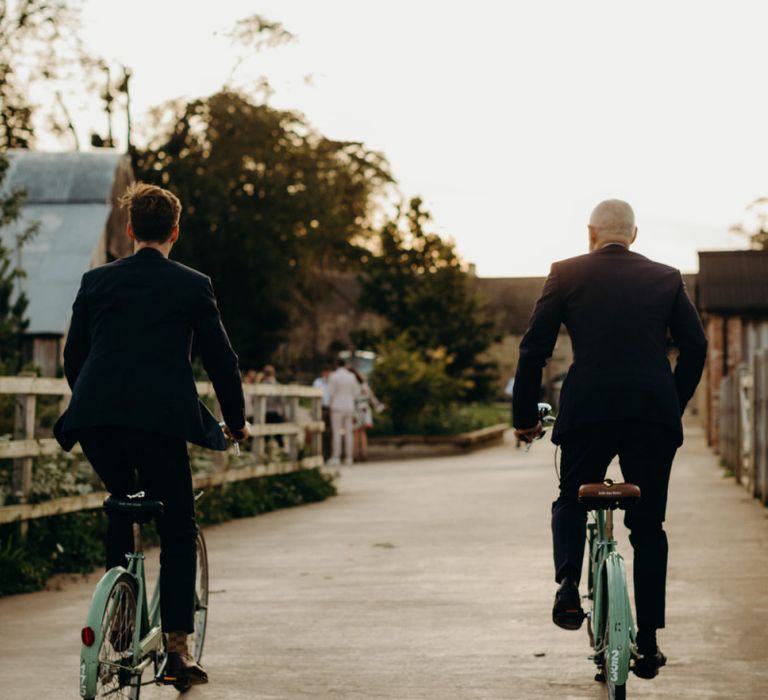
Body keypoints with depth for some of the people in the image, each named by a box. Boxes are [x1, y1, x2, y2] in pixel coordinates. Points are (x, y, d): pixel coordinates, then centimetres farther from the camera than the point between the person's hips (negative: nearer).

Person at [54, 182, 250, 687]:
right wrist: (236, 421, 22)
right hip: (160, 418, -3)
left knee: (122, 505, 27)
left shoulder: (97, 280, 14)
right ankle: (177, 647, 0)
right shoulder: (193, 285, 7)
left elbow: (73, 356, 18)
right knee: (178, 528, 8)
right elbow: (221, 358, 9)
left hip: (94, 417, 3)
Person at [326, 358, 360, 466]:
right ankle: (348, 458, 5)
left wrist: (330, 404, 6)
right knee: (348, 433, 6)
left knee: (336, 433, -5)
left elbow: (330, 392, -10)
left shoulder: (334, 376, -8)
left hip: (337, 408, -4)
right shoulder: (351, 376, 6)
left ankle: (335, 458, -9)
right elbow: (356, 391, 11)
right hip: (349, 407, 4)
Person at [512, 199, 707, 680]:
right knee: (649, 524, 12)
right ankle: (649, 644, 10)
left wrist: (525, 416, 9)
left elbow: (534, 348, 1)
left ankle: (568, 587, -3)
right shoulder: (666, 278, 11)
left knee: (571, 501, 22)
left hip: (587, 409, -1)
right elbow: (696, 346, 7)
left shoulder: (566, 274, 5)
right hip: (655, 412, 1)